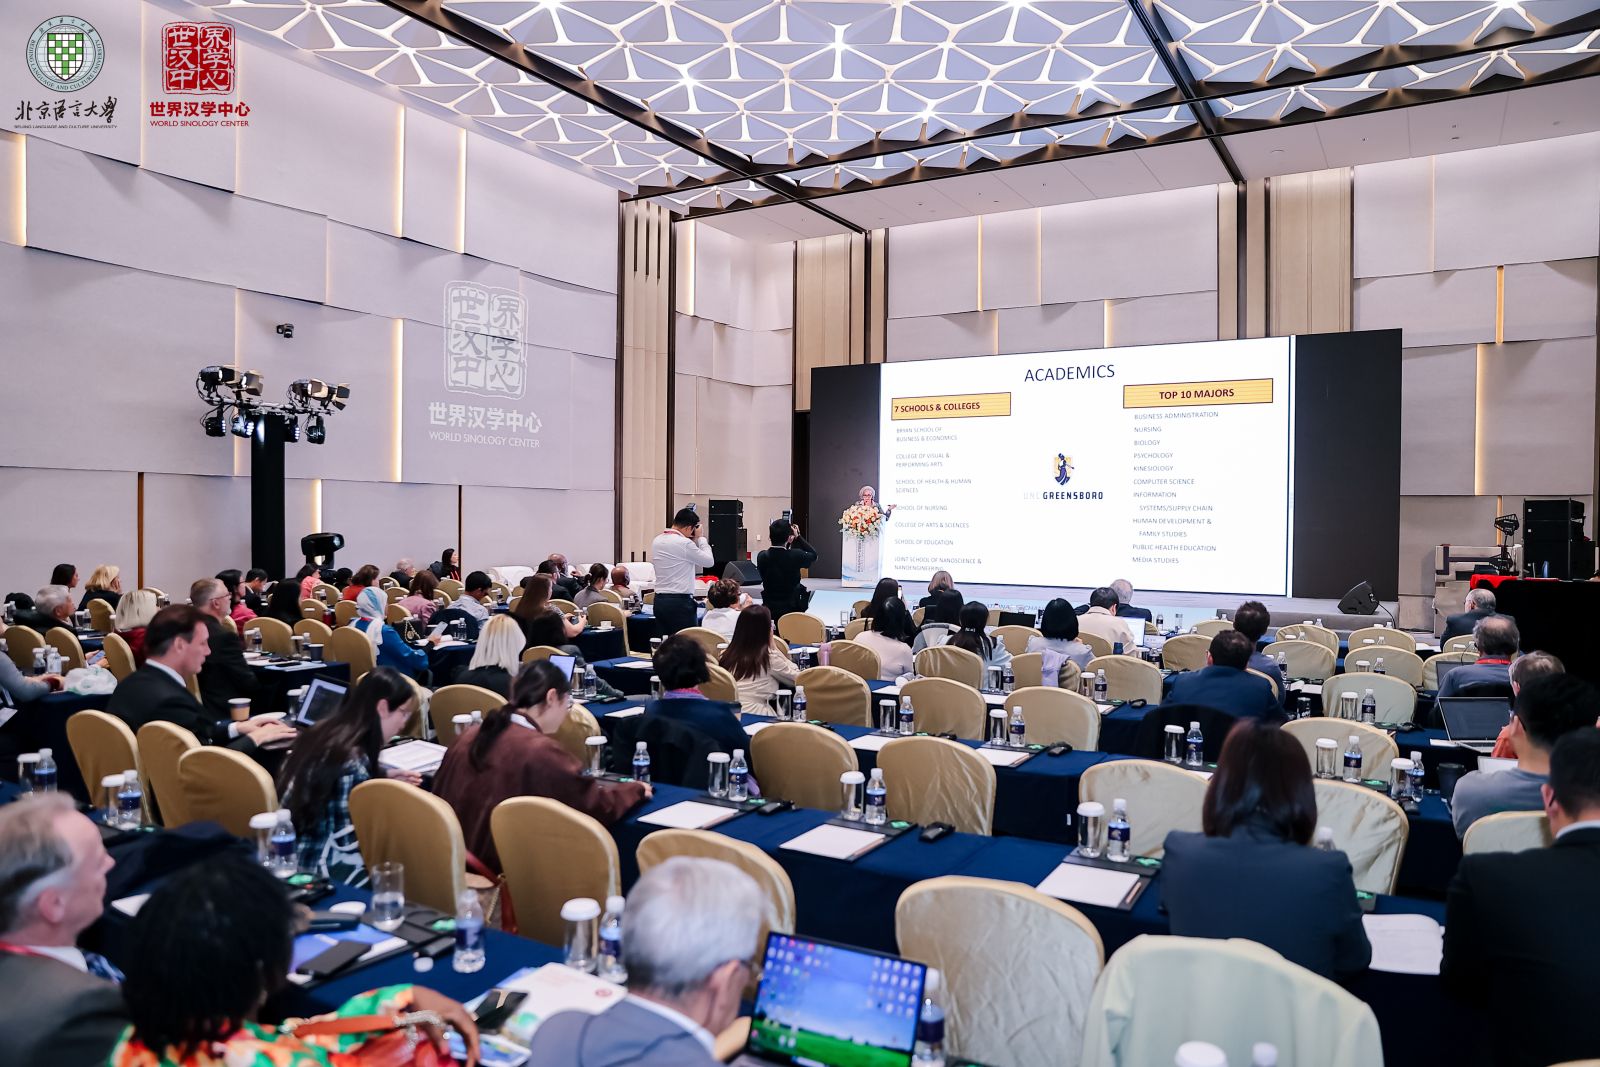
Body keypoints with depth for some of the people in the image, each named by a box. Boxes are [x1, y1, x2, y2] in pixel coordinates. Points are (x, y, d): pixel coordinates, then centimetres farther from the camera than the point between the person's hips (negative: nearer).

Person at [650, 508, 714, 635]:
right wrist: (700, 538, 5)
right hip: (680, 601, -8)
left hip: (659, 600, 8)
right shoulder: (685, 543, -15)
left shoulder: (656, 541, 9)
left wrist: (695, 540, 14)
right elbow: (709, 561, -4)